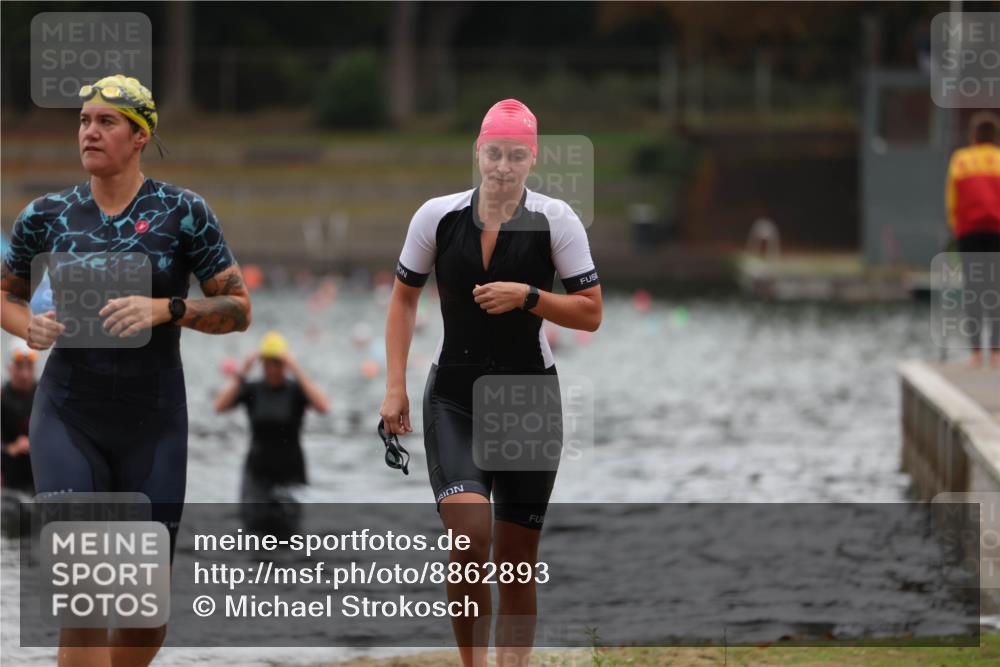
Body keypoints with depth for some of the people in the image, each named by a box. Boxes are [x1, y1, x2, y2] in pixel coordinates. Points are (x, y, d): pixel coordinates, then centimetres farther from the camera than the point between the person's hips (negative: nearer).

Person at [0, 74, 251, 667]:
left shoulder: (184, 212, -3)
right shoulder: (48, 215, 4)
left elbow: (239, 308, -2)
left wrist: (164, 309, -19)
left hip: (153, 424, 0)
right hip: (67, 418, 0)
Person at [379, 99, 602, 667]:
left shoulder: (556, 221, -5)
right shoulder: (438, 216, -2)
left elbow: (591, 313, -1)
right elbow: (404, 298, 11)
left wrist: (527, 296, -17)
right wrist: (395, 385, 4)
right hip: (454, 400, 0)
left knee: (517, 563, 4)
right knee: (468, 536, -22)